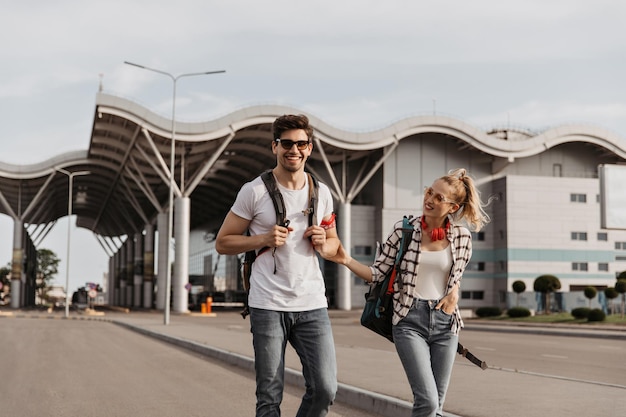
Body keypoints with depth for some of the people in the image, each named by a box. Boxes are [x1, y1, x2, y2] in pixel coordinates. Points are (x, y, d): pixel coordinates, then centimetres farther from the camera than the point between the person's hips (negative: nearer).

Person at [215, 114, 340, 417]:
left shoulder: (322, 193, 11)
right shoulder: (254, 191, -1)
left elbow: (333, 244, 22)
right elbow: (222, 242, 2)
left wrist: (323, 244, -2)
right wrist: (264, 239, -13)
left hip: (312, 304, 3)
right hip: (268, 305, -3)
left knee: (325, 389, -2)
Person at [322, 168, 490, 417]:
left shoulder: (462, 237, 1)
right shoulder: (404, 230, -5)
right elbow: (377, 273, -4)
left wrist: (454, 292, 0)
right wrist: (346, 261, -19)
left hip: (445, 321, 3)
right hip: (410, 321, -3)